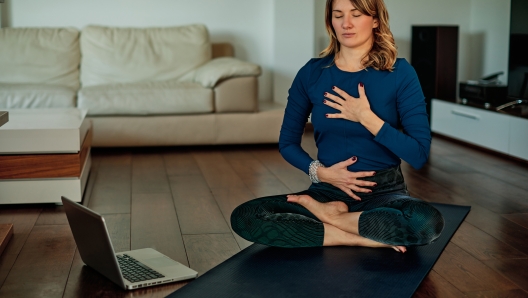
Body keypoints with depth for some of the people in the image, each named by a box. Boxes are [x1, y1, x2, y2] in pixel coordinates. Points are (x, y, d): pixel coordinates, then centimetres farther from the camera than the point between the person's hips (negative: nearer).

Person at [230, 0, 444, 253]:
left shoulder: (399, 73, -6)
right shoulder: (312, 73, 0)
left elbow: (419, 155, -10)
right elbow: (287, 143, 8)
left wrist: (367, 118, -19)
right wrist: (320, 172, -10)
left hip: (383, 191, -1)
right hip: (328, 189, 2)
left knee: (428, 221, -36)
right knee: (244, 217, -22)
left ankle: (329, 215, -12)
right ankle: (363, 238, -17)